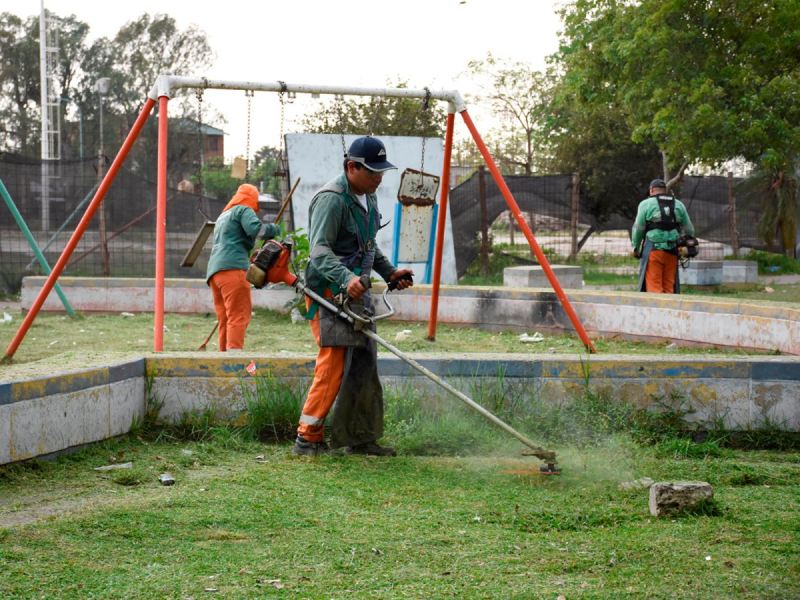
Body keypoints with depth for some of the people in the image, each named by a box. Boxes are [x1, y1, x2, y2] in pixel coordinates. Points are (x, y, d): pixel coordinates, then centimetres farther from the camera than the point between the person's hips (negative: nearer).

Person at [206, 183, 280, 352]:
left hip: (214, 271, 9)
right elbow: (255, 228, -13)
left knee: (225, 320, 8)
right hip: (233, 268, -9)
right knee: (239, 316, -15)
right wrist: (274, 229, 2)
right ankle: (234, 351, -27)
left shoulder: (223, 216, 32)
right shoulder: (244, 210, 5)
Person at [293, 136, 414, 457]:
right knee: (334, 364, -12)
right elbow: (319, 249, -27)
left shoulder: (368, 198, 15)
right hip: (329, 292, -10)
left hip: (356, 291, 10)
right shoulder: (331, 199, -17)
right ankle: (307, 439, -5)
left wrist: (389, 272, 17)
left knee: (364, 365, 9)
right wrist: (346, 278, -41)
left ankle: (360, 438, 16)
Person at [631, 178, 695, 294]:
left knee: (654, 286, -5)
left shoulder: (646, 204, 1)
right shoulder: (678, 205, 13)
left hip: (653, 250, -4)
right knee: (669, 286, 7)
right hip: (672, 252, 4)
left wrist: (635, 248, 11)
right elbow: (689, 230, 15)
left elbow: (638, 229, 1)